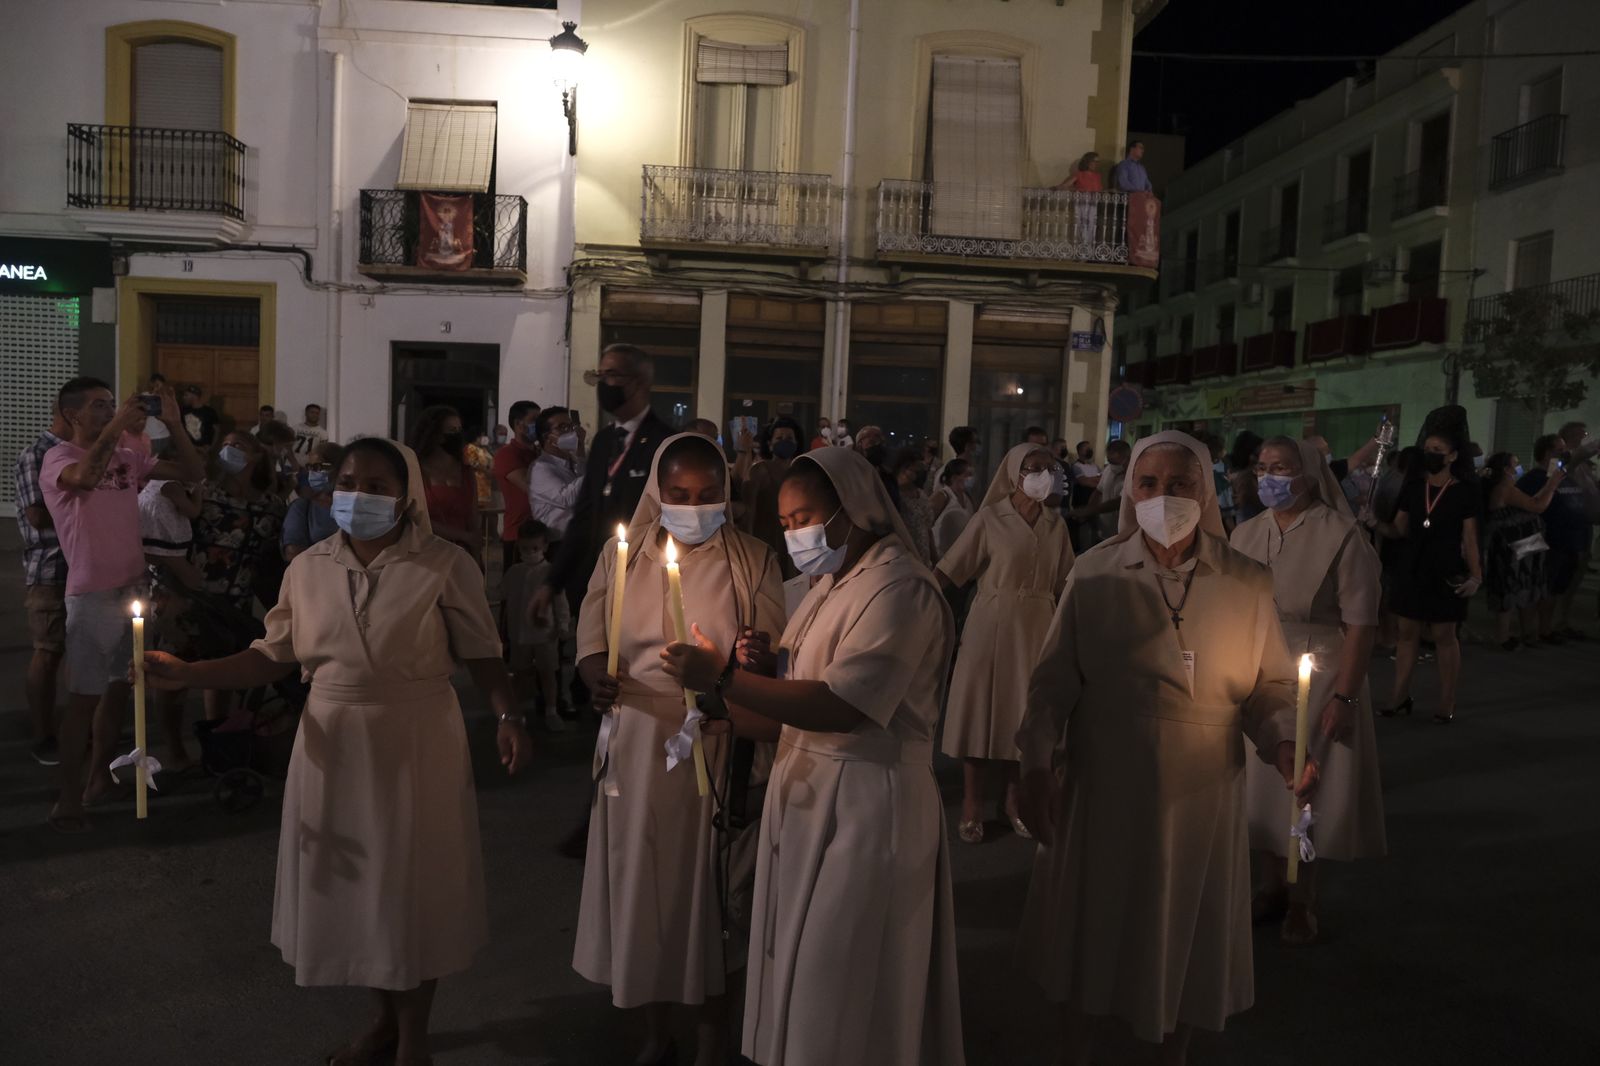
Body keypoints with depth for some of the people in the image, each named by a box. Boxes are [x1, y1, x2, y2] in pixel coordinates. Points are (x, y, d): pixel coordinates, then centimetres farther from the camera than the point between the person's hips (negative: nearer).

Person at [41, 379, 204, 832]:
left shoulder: (129, 458, 7)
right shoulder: (58, 458, -9)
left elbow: (194, 472, 4)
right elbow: (85, 477, -33)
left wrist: (173, 423, -5)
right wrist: (116, 427, -28)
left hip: (134, 588, 6)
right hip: (92, 595, -6)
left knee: (119, 687, 16)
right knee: (84, 697, -2)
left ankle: (100, 775, 32)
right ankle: (69, 797, 7)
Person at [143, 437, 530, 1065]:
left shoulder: (444, 566, -9)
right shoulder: (308, 567, 3)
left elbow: (482, 655, -9)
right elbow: (275, 656, 3)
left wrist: (507, 717, -23)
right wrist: (188, 674, -7)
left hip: (415, 747, -4)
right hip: (334, 747, 4)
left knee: (411, 887, 8)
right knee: (354, 884, 16)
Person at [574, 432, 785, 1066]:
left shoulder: (754, 560, -1)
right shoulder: (622, 552, 5)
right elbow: (592, 635, 5)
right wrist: (598, 677, -17)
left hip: (716, 742, -2)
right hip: (636, 739, 2)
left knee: (708, 877, 7)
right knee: (639, 875, 10)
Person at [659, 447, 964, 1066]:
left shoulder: (898, 589, -16)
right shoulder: (832, 580, 13)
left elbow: (841, 708, -26)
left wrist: (722, 677, -25)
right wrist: (766, 664, -5)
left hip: (862, 803, -9)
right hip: (806, 789, 9)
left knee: (839, 988, 3)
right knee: (796, 968, 16)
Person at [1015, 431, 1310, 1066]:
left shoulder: (1248, 584, -2)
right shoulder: (1094, 574, -4)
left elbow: (1271, 686, 2)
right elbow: (1055, 680, -2)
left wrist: (1284, 742, -17)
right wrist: (1037, 765, -9)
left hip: (1202, 796, 1)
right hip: (1105, 791, -1)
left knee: (1186, 939, 17)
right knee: (1093, 936, 14)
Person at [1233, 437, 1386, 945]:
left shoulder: (1341, 534, -12)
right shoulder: (1245, 534, 5)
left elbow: (1361, 622, -14)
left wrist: (1344, 695, -19)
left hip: (1319, 676, -5)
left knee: (1308, 789, 6)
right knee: (1260, 784, 12)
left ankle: (1302, 901, 23)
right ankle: (1271, 887, 30)